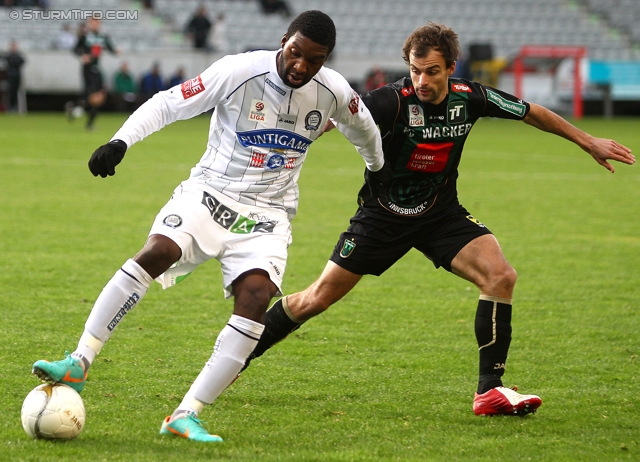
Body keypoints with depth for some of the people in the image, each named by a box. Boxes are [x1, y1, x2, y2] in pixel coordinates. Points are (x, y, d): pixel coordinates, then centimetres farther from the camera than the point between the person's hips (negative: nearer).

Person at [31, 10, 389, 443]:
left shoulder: (334, 92, -3)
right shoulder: (239, 71, -14)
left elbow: (363, 127, 21)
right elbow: (169, 103, -11)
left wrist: (377, 167, 38)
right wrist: (121, 141, -24)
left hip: (267, 215, 2)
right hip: (210, 193, -2)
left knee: (256, 295, -24)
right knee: (157, 252, -29)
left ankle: (186, 415, -22)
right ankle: (79, 363, -26)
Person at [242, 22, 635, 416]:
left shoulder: (470, 98, -12)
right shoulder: (394, 101, -25)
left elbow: (531, 112, 5)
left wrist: (589, 142, 12)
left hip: (441, 214, 3)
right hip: (384, 216, -3)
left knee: (500, 276, -18)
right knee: (318, 299, -1)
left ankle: (490, 390, -12)